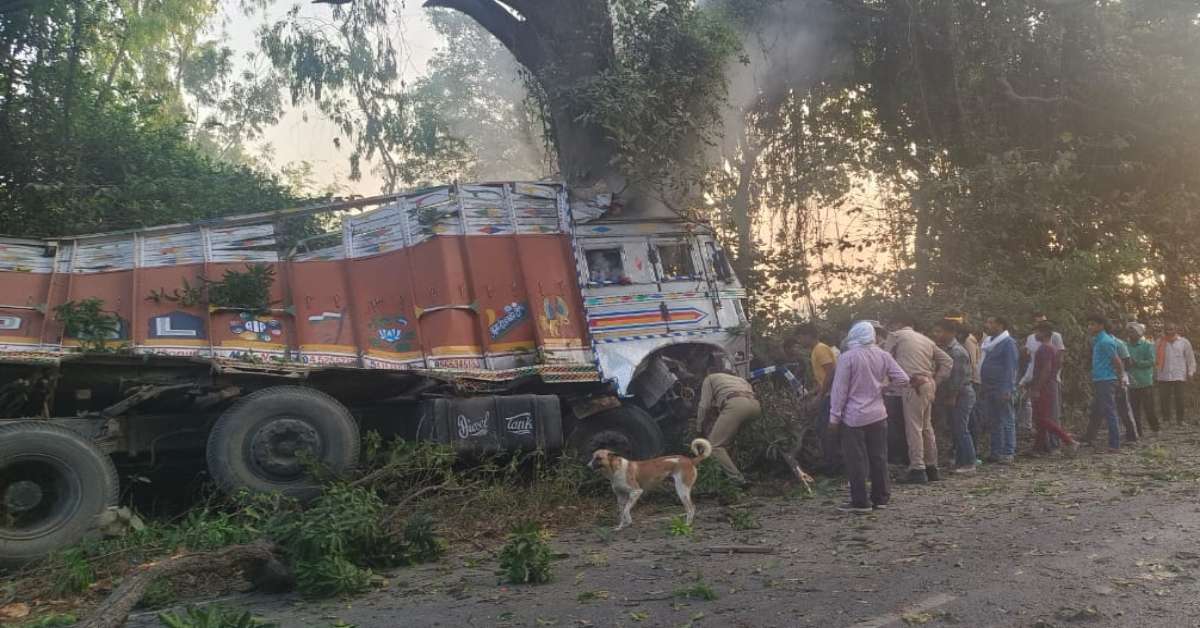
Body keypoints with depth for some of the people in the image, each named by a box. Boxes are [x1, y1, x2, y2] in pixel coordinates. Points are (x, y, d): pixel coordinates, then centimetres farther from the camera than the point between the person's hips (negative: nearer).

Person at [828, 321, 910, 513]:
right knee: (878, 458, 12)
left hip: (853, 417, -5)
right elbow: (903, 379, 1)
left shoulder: (848, 357, -12)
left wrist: (834, 417, -6)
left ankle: (860, 502, 4)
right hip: (878, 415, 5)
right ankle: (880, 498, 19)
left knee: (856, 460, 1)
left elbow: (840, 390, -11)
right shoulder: (883, 355, 2)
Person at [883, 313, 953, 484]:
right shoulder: (925, 339, 21)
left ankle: (917, 470, -7)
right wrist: (935, 381, 17)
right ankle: (932, 468, 19)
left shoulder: (896, 335, 3)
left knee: (914, 428, -6)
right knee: (927, 427, 14)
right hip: (928, 385, 7)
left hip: (914, 385, -7)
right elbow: (948, 361, 19)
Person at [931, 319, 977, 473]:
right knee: (956, 430, 13)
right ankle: (959, 461, 20)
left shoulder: (958, 352, -17)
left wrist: (953, 396, -18)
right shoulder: (944, 349, 12)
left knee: (961, 429, -6)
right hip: (950, 396, 9)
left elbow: (959, 377, -21)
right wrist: (940, 397, 13)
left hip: (961, 395, -9)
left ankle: (968, 463, 1)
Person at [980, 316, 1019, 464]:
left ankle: (1008, 453, -1)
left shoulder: (1008, 343, -8)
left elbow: (1011, 368, -14)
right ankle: (996, 452, 16)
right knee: (993, 422, 11)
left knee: (1006, 421, -4)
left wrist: (1007, 390, -21)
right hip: (989, 389, 9)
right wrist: (982, 388, 17)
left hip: (1001, 389, -8)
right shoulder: (989, 342, 18)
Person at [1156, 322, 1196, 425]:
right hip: (1163, 376, 1)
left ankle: (1179, 420, 11)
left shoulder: (1184, 342, 6)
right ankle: (1165, 419, 13)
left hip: (1179, 376, -1)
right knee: (1163, 399, 1)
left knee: (1179, 399, -1)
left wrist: (1190, 372, 3)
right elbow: (1155, 357, 5)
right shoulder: (1160, 342, 6)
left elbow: (1190, 358, 8)